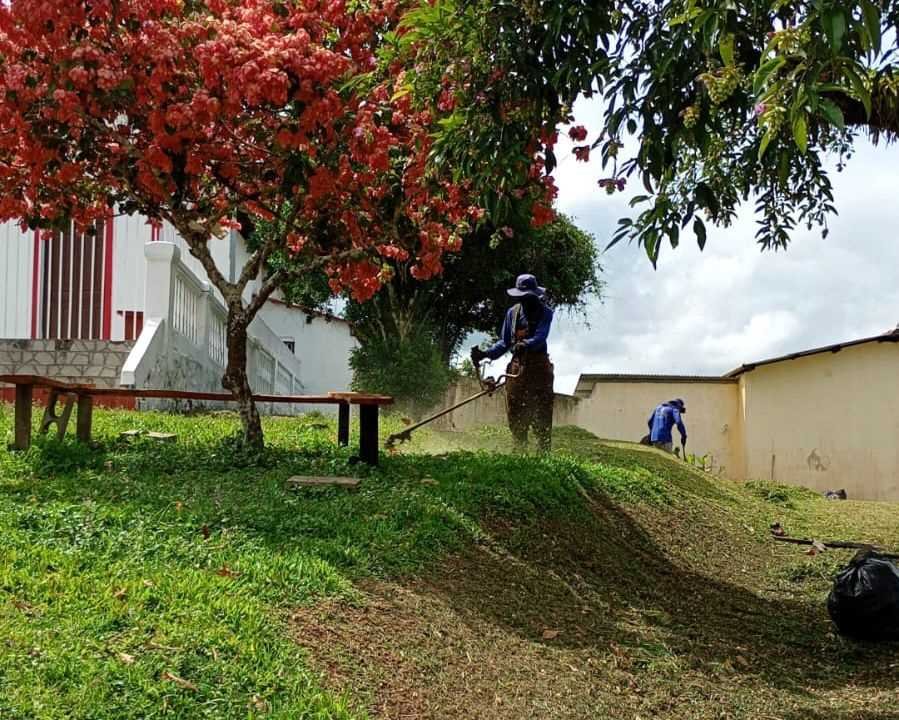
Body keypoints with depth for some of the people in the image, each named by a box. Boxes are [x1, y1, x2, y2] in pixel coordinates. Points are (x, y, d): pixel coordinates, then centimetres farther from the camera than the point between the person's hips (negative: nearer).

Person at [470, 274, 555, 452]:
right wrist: (486, 354, -3)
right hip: (517, 366, 4)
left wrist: (525, 345, -39)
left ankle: (544, 452, -2)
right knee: (515, 415, 4)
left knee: (541, 414, -5)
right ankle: (520, 451, 14)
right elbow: (505, 342, 12)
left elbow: (540, 337, -19)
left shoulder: (545, 312, -2)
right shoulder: (513, 312, 11)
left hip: (539, 366, -4)